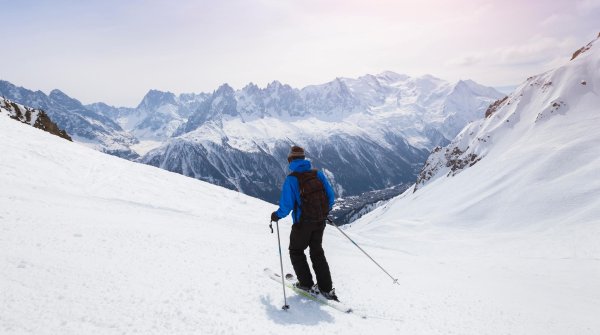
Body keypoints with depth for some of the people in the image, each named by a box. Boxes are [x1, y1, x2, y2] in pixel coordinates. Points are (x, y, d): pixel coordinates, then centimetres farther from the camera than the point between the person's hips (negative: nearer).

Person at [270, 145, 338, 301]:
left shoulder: (291, 179, -14)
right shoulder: (317, 174, 0)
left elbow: (286, 205, -17)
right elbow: (330, 195, 2)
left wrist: (277, 215, 3)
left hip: (302, 223, -5)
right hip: (320, 221, 5)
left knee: (296, 251, 19)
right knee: (317, 252, 20)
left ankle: (306, 284, 20)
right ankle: (326, 288, 19)